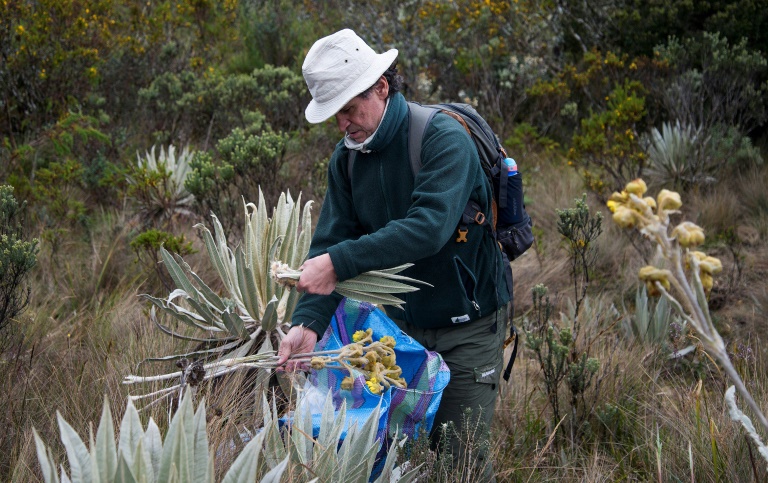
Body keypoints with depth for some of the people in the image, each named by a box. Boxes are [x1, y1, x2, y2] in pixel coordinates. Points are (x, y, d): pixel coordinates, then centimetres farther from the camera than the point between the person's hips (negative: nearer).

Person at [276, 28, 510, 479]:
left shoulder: (443, 138, -21)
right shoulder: (348, 158, -1)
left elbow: (428, 227, -34)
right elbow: (330, 242, -6)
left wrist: (341, 262, -37)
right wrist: (308, 321, -22)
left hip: (468, 324, -6)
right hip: (402, 323, 6)